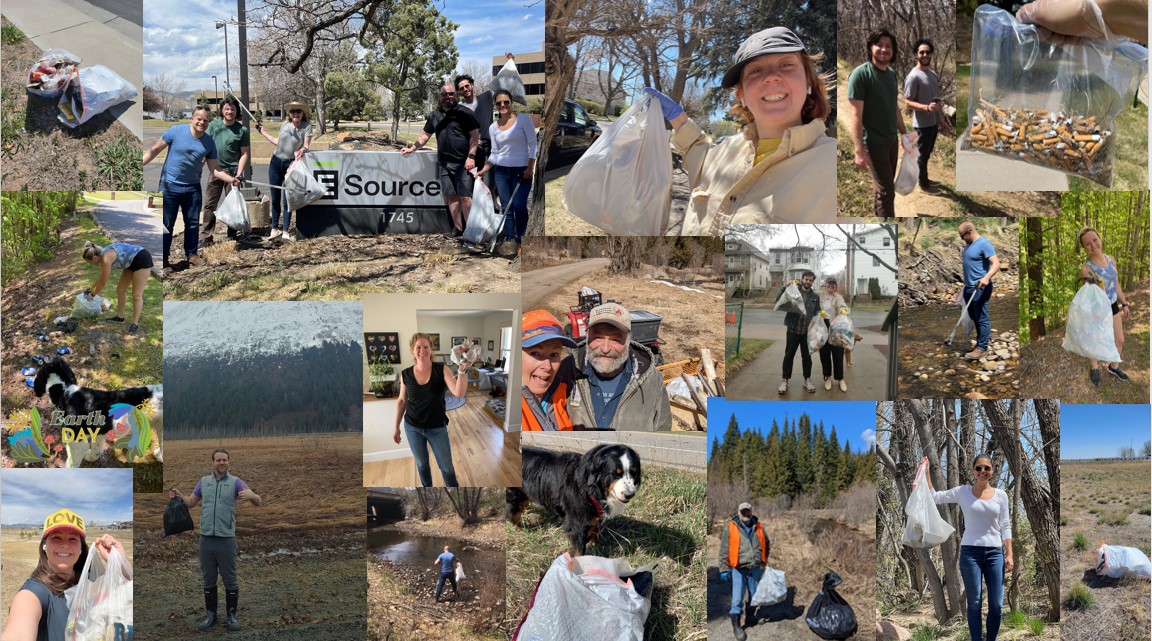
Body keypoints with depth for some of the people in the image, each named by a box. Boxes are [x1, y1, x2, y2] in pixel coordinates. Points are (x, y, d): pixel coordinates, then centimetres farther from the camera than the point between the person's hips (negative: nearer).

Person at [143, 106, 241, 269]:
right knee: (166, 224, 1)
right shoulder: (176, 131, -11)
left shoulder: (209, 143, -1)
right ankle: (162, 259, 11)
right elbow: (154, 150, -5)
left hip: (192, 188, 3)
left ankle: (191, 254, 26)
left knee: (193, 223, 11)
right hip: (170, 185, -3)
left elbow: (215, 170, 2)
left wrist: (231, 179, -14)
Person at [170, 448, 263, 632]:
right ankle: (211, 615, 20)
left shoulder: (235, 482, -2)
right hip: (206, 539, 3)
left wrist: (251, 495, -33)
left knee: (230, 579, 4)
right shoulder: (203, 482, 10)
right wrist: (179, 495, -2)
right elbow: (191, 503, 19)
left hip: (226, 539, -3)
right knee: (208, 579, 10)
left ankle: (232, 615, 14)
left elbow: (259, 502, -9)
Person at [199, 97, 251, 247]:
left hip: (233, 170, -2)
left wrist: (239, 174, -12)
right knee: (210, 204, 0)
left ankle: (232, 236, 17)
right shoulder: (213, 125, 3)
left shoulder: (242, 130, -3)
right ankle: (206, 237, 2)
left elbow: (244, 154, -4)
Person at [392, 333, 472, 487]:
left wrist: (462, 370, -39)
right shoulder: (406, 374, -7)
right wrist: (396, 427, 9)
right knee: (421, 463, 19)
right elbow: (402, 401, 6)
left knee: (447, 466, 7)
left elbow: (459, 393, -26)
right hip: (412, 428, 2)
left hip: (437, 428, -2)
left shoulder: (442, 370, -13)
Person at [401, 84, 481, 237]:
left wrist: (471, 156, -13)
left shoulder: (464, 113, -2)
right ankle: (458, 228, 11)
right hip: (444, 163, 6)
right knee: (451, 196, 6)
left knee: (465, 196, -9)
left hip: (462, 163, -5)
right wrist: (412, 148, 13)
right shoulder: (435, 116, 15)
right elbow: (425, 135, 22)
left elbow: (475, 135, -5)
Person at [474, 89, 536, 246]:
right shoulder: (493, 127, 8)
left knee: (519, 205, -17)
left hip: (522, 171, -4)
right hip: (501, 171, 4)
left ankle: (520, 239, -1)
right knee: (506, 209, 2)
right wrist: (483, 171, -2)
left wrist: (530, 168, -12)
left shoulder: (524, 119, -3)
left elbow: (532, 144, -5)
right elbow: (495, 153, 10)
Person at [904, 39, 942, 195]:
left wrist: (939, 119, 18)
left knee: (928, 153, 19)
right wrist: (927, 107, -34)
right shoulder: (913, 76, -19)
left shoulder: (932, 73, 8)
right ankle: (923, 185, 16)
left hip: (933, 121, 8)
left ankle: (925, 179, 32)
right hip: (923, 123, -8)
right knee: (923, 154, 4)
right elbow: (908, 102, -19)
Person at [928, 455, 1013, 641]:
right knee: (974, 603, 0)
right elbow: (934, 497, 1)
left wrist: (1009, 554, 1)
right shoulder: (963, 492, 2)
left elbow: (1005, 526, 7)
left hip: (995, 553, 2)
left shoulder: (1000, 495, 6)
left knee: (996, 604, 2)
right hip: (970, 551, -2)